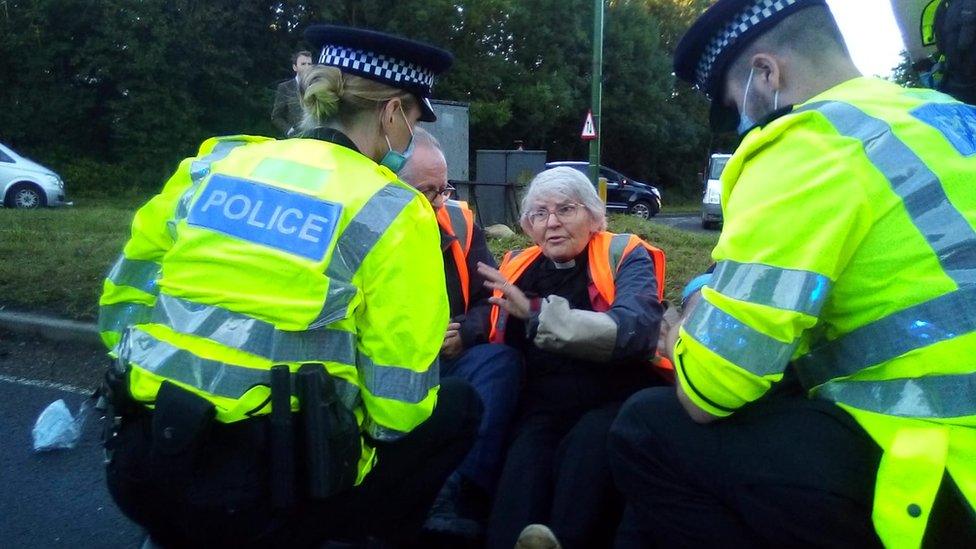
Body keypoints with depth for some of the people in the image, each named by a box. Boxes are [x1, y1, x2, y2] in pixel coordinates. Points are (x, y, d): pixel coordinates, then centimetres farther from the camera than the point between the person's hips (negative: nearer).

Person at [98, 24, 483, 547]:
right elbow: (397, 406, -8)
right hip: (261, 487, -5)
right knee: (459, 407, 14)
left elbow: (122, 296, 14)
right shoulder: (392, 211, -6)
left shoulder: (213, 162, 8)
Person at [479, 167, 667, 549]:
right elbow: (501, 345, 20)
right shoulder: (519, 267, 13)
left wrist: (536, 312, -29)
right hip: (543, 410, 3)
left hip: (614, 403, -2)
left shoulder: (625, 256, 0)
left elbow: (635, 331, -21)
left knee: (587, 444, -34)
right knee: (524, 461, -28)